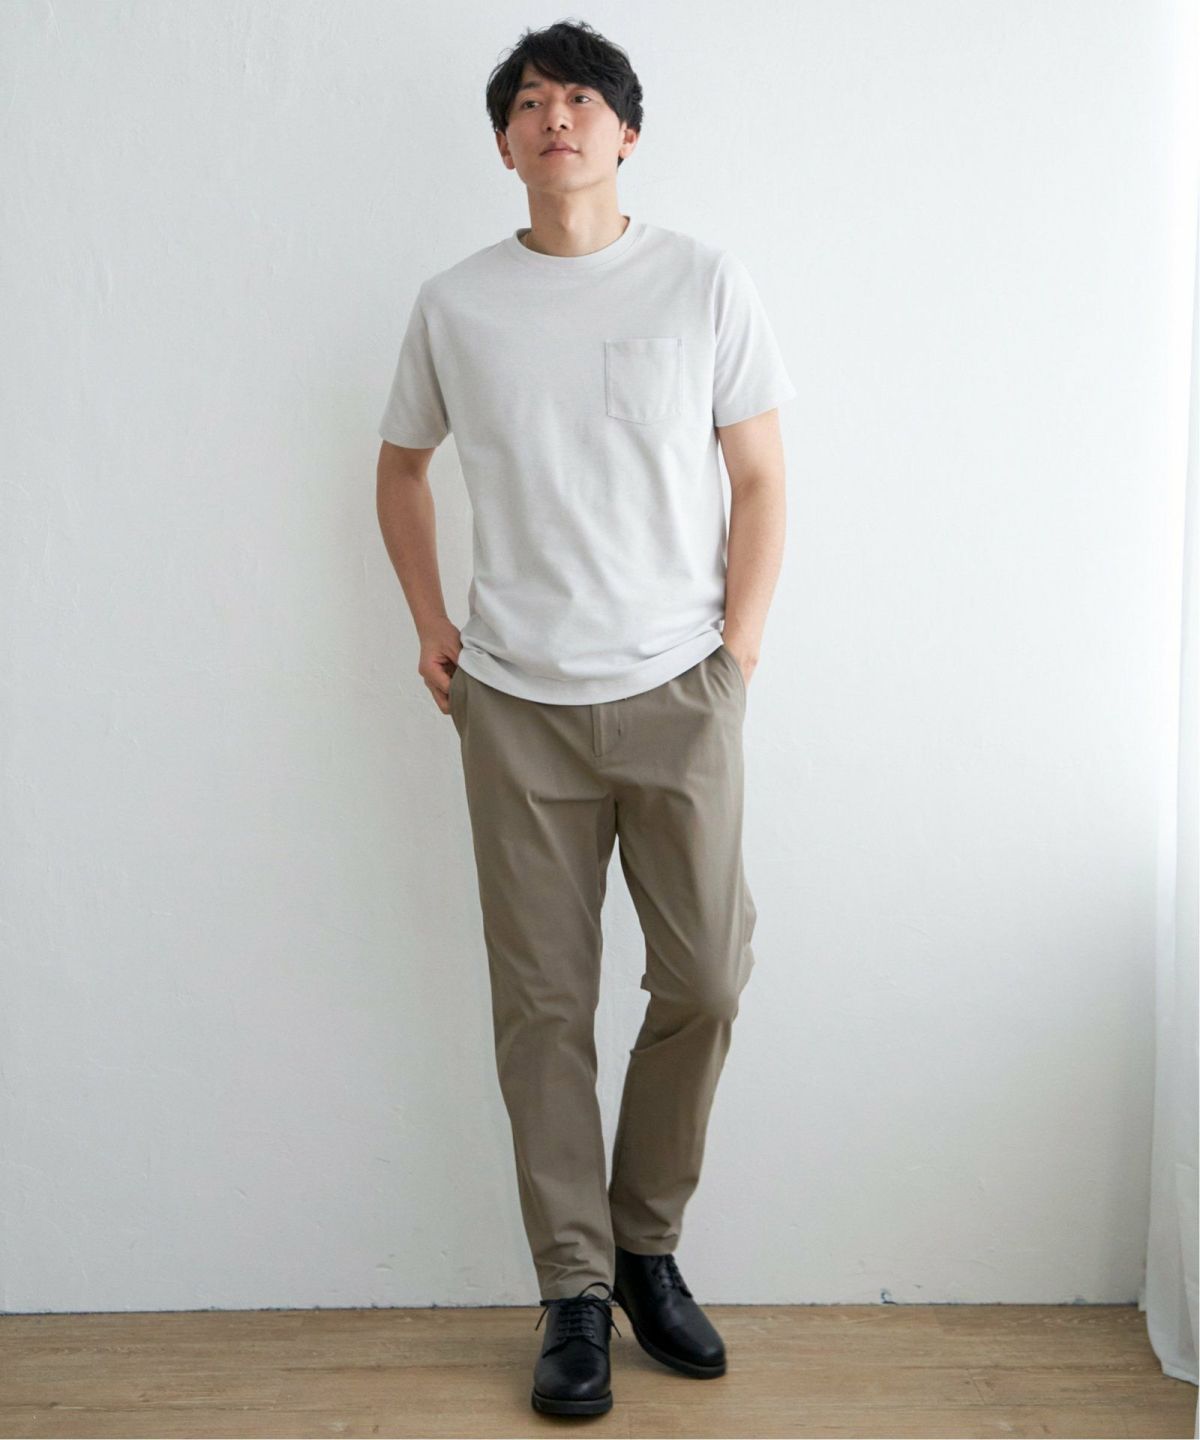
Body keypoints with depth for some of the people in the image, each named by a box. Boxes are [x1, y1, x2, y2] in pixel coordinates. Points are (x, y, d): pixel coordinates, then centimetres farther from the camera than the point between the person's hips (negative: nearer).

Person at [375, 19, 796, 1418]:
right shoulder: (453, 304, 5)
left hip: (677, 690, 0)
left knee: (703, 979, 2)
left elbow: (760, 480, 4)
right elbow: (399, 468, 18)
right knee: (542, 1002, 4)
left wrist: (740, 649, -2)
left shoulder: (707, 284, 2)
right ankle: (575, 1290, 18)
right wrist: (429, 625, 9)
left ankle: (646, 1244, 25)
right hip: (516, 701, 1)